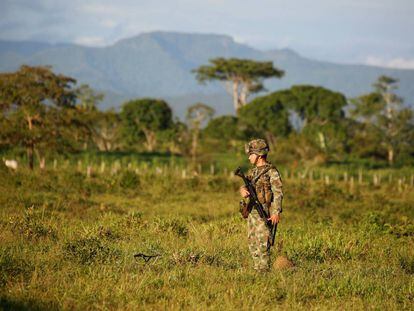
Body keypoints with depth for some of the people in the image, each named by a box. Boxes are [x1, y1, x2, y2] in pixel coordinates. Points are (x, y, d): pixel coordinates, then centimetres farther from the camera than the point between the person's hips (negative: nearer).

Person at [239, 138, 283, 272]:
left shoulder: (272, 171, -9)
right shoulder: (253, 171, 15)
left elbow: (278, 193, -13)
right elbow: (244, 185, 15)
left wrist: (276, 212, -21)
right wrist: (243, 190, -11)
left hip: (264, 212, -8)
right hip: (252, 212, 8)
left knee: (263, 243, -10)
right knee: (253, 244, 9)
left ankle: (264, 270, -8)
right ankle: (257, 269, 15)